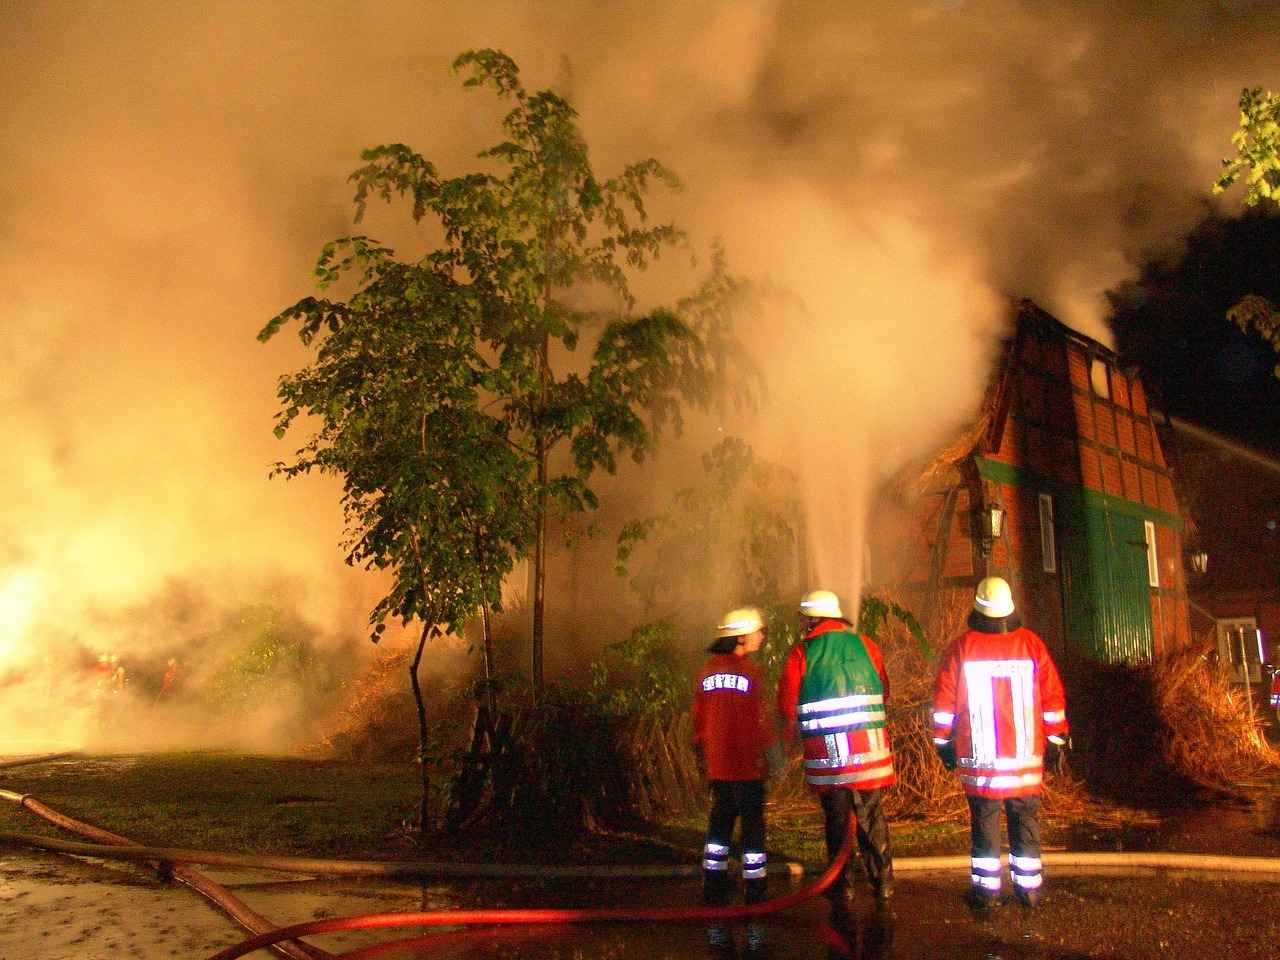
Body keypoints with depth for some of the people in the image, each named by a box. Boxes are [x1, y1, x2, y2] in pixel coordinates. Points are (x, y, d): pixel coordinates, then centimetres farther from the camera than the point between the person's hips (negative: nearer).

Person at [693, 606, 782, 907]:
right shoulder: (748, 671, -13)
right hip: (747, 764, -6)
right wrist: (772, 755, -4)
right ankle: (756, 891, 8)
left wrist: (701, 755, 19)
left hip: (716, 765, 6)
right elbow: (760, 720, -14)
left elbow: (698, 716, 10)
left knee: (720, 819, 16)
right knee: (753, 823, 4)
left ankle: (714, 889, 21)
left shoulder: (708, 670, 5)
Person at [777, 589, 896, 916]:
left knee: (836, 821, 9)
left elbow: (787, 707, -4)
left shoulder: (801, 652, -4)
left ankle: (840, 895, 14)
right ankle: (883, 888, 21)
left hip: (827, 753, -2)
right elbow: (883, 693, 9)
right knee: (873, 818, 14)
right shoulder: (865, 644, 4)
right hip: (871, 748, 2)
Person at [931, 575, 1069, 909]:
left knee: (984, 823, 6)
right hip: (1026, 757, 1)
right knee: (1025, 823, 10)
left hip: (978, 757, -1)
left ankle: (985, 891, 10)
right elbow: (1053, 697, 2)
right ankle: (1029, 890, 16)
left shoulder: (961, 647, -5)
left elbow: (944, 700, -1)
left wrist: (943, 742, 9)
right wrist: (1056, 741, 12)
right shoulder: (1031, 643, -2)